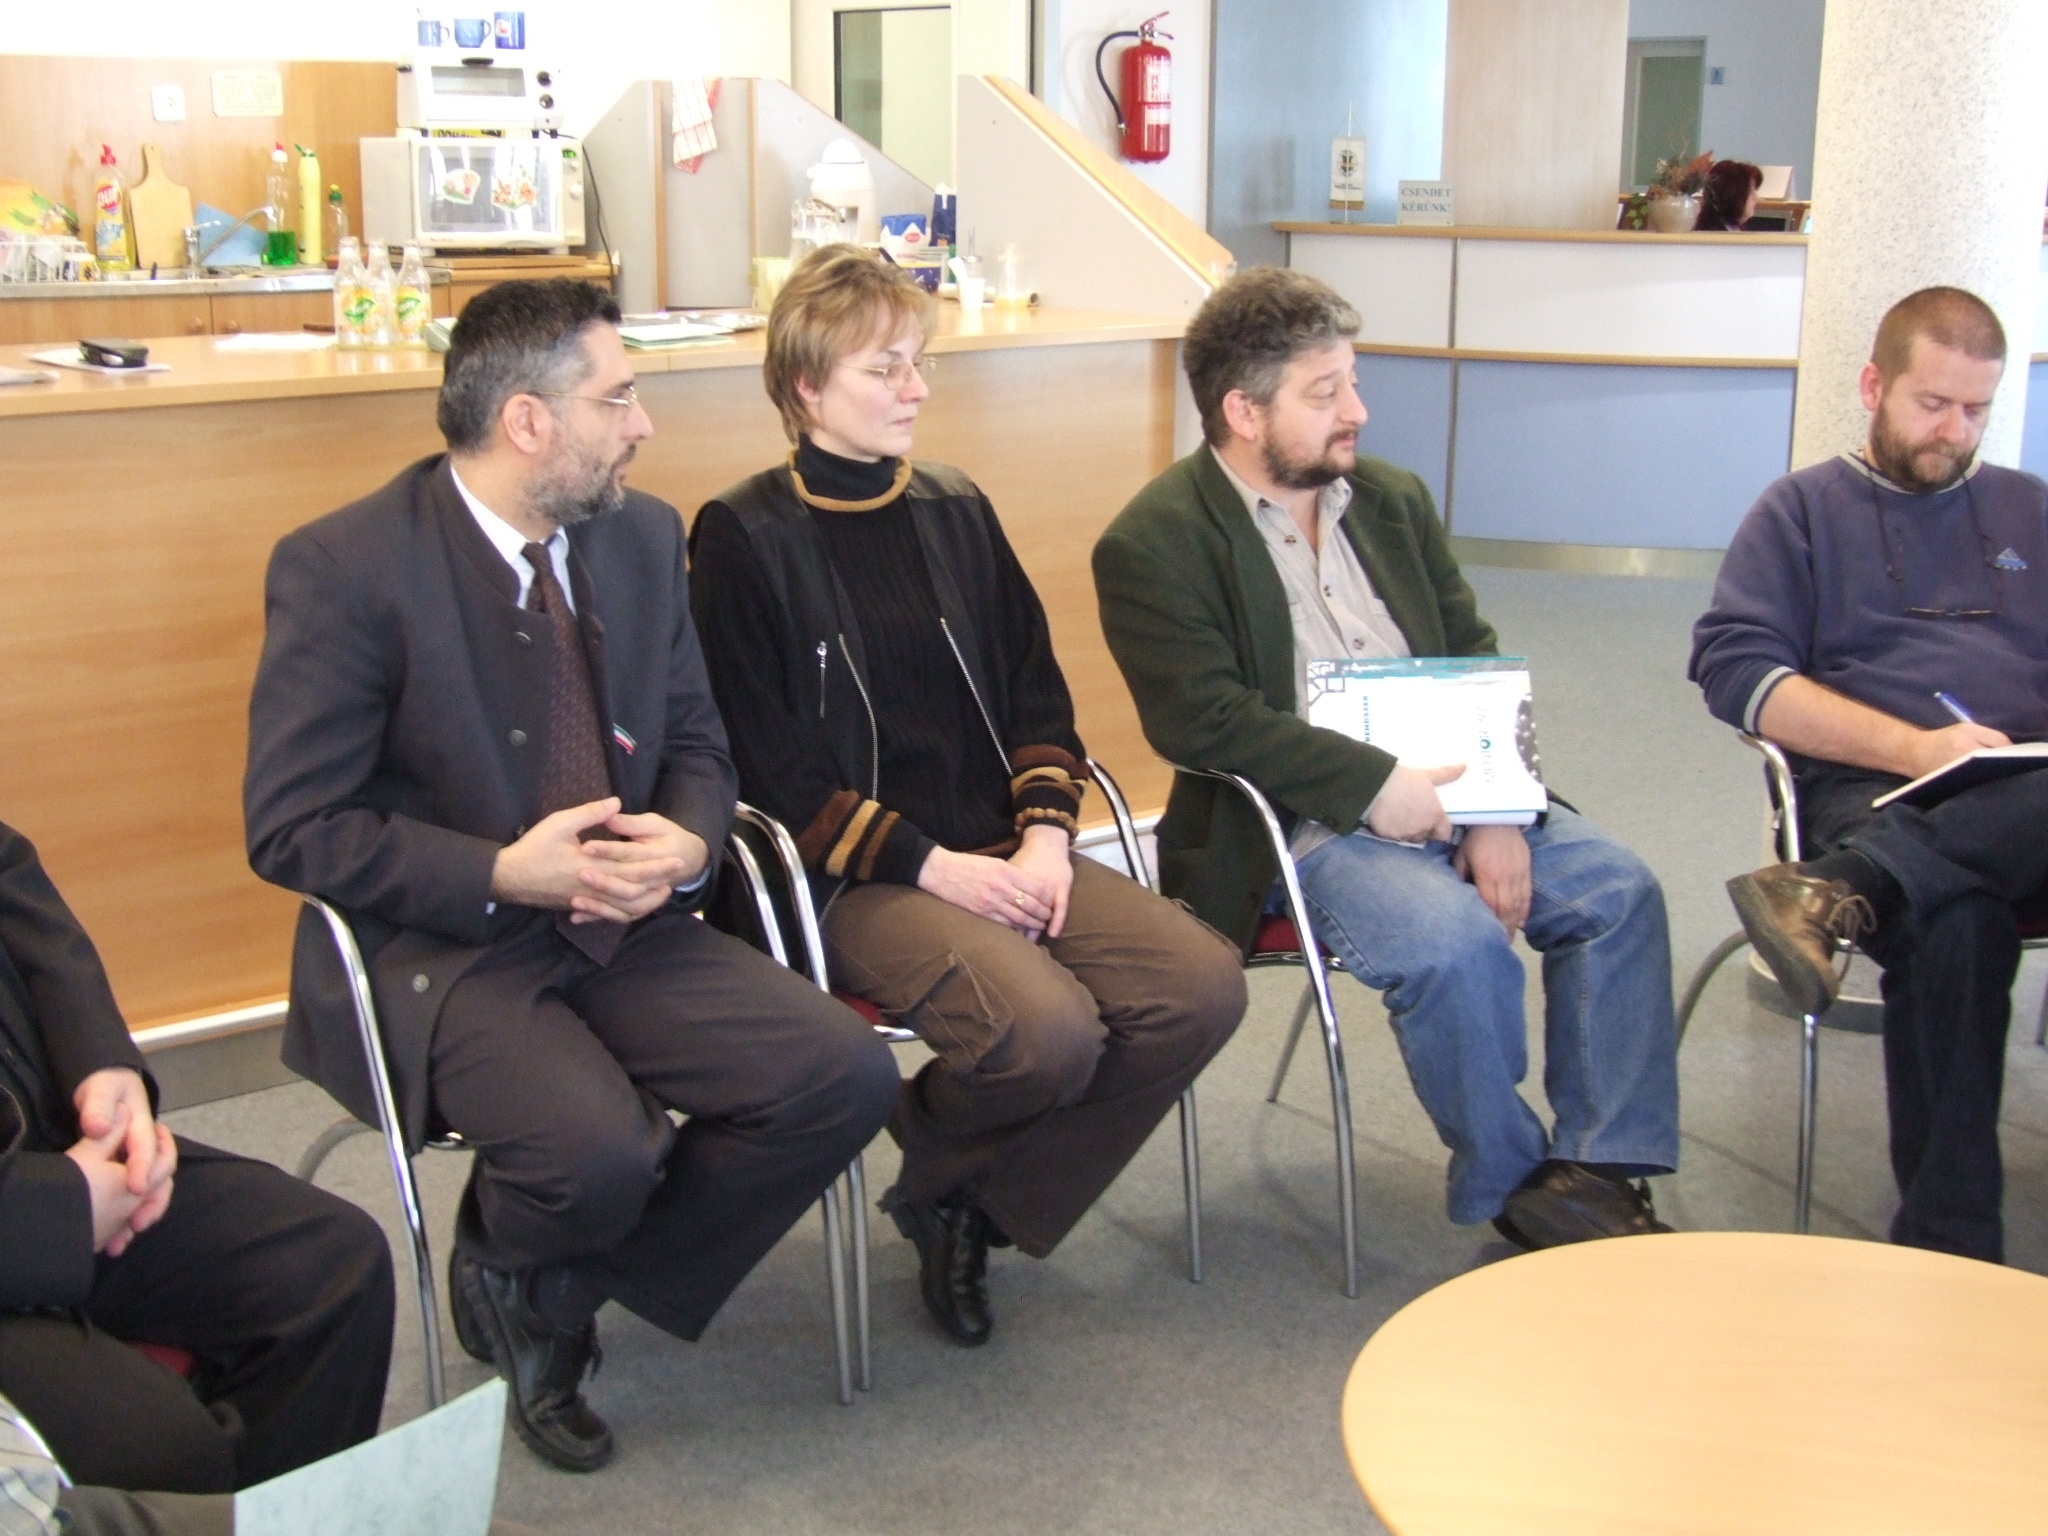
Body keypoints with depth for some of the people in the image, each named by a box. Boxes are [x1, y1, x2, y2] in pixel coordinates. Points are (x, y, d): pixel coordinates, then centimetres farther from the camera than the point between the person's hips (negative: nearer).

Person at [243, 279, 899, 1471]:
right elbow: (293, 829, -12)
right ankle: (504, 1269, 9)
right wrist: (502, 875, -21)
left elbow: (697, 745, 14)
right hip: (438, 947, -6)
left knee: (846, 1076, -15)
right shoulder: (344, 568, -12)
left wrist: (688, 842, -9)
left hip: (624, 926, 6)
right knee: (598, 1155, -32)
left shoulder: (645, 536, 6)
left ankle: (559, 1296, 3)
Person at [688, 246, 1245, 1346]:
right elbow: (767, 766, -8)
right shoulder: (744, 538, -2)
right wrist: (928, 864, -15)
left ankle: (981, 1204, 1)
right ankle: (931, 1159, 6)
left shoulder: (956, 513, 15)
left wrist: (1044, 833, -4)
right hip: (856, 878, -6)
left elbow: (1037, 697, 15)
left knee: (1204, 987, -17)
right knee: (1049, 1029, -32)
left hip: (1000, 850, 6)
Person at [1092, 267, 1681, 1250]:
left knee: (1620, 889, -10)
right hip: (1295, 827, -7)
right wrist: (1372, 784, -23)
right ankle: (1512, 1189, -6)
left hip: (1446, 793, 7)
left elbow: (1477, 660, 11)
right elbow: (1203, 719, -19)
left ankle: (1600, 1170, 0)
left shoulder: (1391, 501, 13)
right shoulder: (1153, 543, -8)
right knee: (1458, 943, -29)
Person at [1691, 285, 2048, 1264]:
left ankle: (1839, 891, -44)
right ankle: (1945, 1245, -33)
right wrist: (1910, 747, -11)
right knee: (1954, 920, -38)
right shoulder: (1804, 510, 18)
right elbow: (1732, 666, 2)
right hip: (1870, 793, -2)